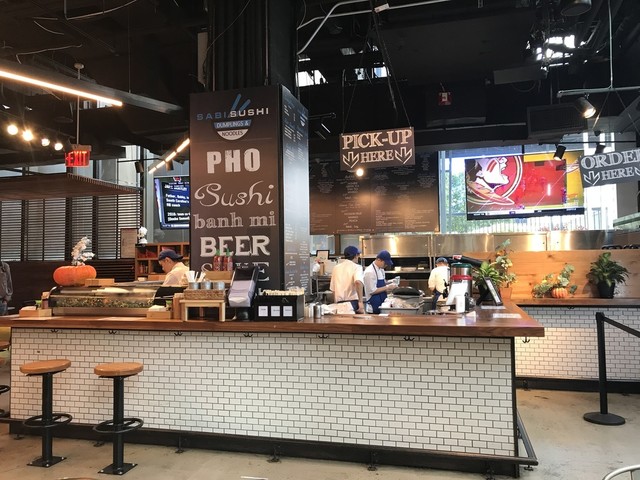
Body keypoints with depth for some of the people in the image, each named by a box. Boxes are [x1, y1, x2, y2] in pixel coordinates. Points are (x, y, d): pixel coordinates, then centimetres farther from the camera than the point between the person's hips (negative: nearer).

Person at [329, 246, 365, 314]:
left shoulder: (336, 268, 13)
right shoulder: (356, 267, -3)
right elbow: (358, 282, -24)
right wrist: (361, 302, -25)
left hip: (339, 303, 5)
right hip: (353, 302, -5)